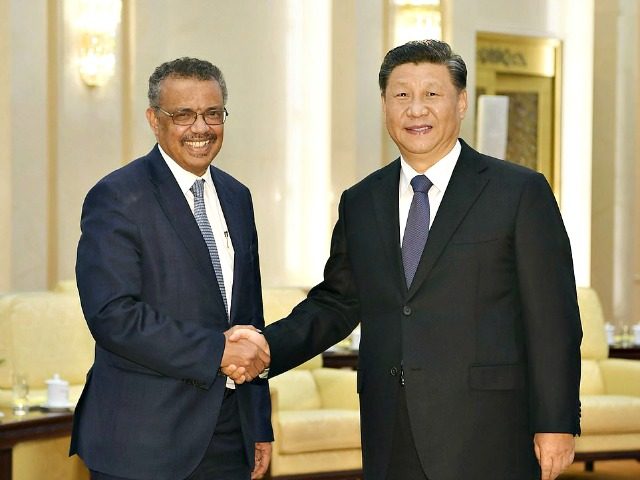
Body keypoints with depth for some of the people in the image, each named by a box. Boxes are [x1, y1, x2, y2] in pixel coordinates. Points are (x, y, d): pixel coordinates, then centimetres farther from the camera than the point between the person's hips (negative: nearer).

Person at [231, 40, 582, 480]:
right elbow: (336, 303, 17)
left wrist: (557, 425, -8)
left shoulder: (520, 192, -1)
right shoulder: (360, 203, 13)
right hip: (391, 444, 4)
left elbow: (553, 320, -4)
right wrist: (270, 346, -1)